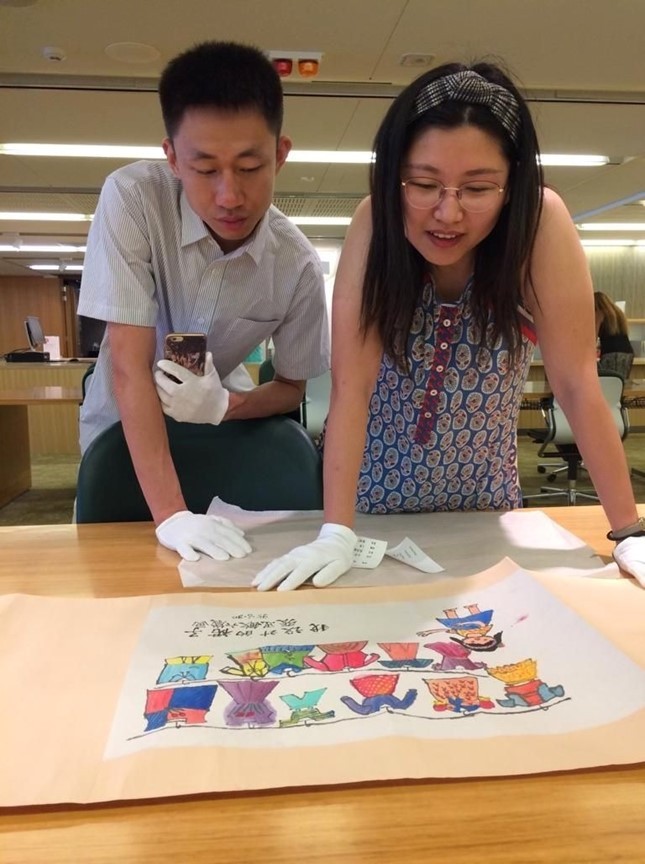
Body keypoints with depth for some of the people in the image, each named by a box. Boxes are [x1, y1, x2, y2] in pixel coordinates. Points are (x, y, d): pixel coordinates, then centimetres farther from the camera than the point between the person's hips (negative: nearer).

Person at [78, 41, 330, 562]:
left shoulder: (299, 266, -19)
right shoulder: (130, 198, -25)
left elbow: (294, 386, -6)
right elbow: (129, 365, -27)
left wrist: (226, 406, -28)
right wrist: (170, 514, -33)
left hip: (219, 426, 2)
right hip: (122, 432, -2)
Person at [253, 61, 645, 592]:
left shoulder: (541, 221, -22)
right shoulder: (375, 224, -21)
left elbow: (577, 383, -20)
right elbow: (351, 385, -25)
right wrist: (336, 533, -31)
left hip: (481, 506, 1)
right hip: (372, 498, 0)